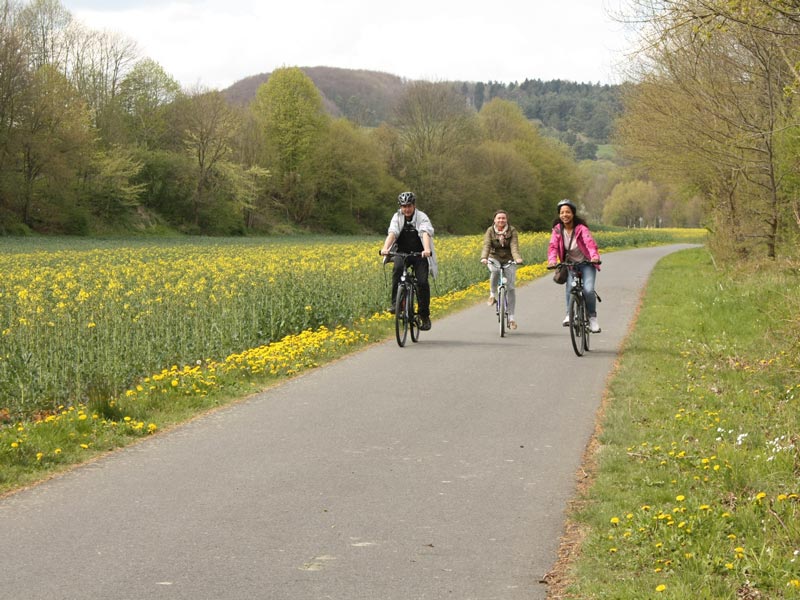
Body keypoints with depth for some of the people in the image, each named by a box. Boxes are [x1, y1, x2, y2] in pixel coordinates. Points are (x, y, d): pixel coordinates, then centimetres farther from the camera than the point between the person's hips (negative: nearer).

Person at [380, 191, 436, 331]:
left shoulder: (422, 217, -9)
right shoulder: (397, 217, -3)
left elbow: (426, 234, -27)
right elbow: (392, 233, -19)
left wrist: (426, 250, -46)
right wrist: (385, 248, -39)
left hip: (419, 254, -1)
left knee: (423, 282, -17)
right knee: (397, 267, -32)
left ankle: (425, 316, -1)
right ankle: (396, 303, -28)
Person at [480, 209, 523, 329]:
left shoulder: (512, 231, -7)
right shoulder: (490, 231, -5)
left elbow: (514, 246, -20)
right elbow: (486, 245, -18)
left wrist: (517, 258, -40)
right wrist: (484, 257, -38)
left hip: (509, 260, 0)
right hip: (494, 259, 0)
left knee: (510, 287, -8)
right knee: (495, 270, -37)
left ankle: (511, 316, -1)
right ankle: (492, 294, -13)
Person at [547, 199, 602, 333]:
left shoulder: (581, 228, -16)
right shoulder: (557, 230, -5)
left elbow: (590, 242, -31)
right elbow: (553, 246, -16)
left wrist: (594, 256, -51)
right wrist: (552, 260, -36)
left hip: (587, 263, -2)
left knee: (588, 290, -19)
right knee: (570, 287, -25)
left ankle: (592, 317, 2)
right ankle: (570, 314, -9)